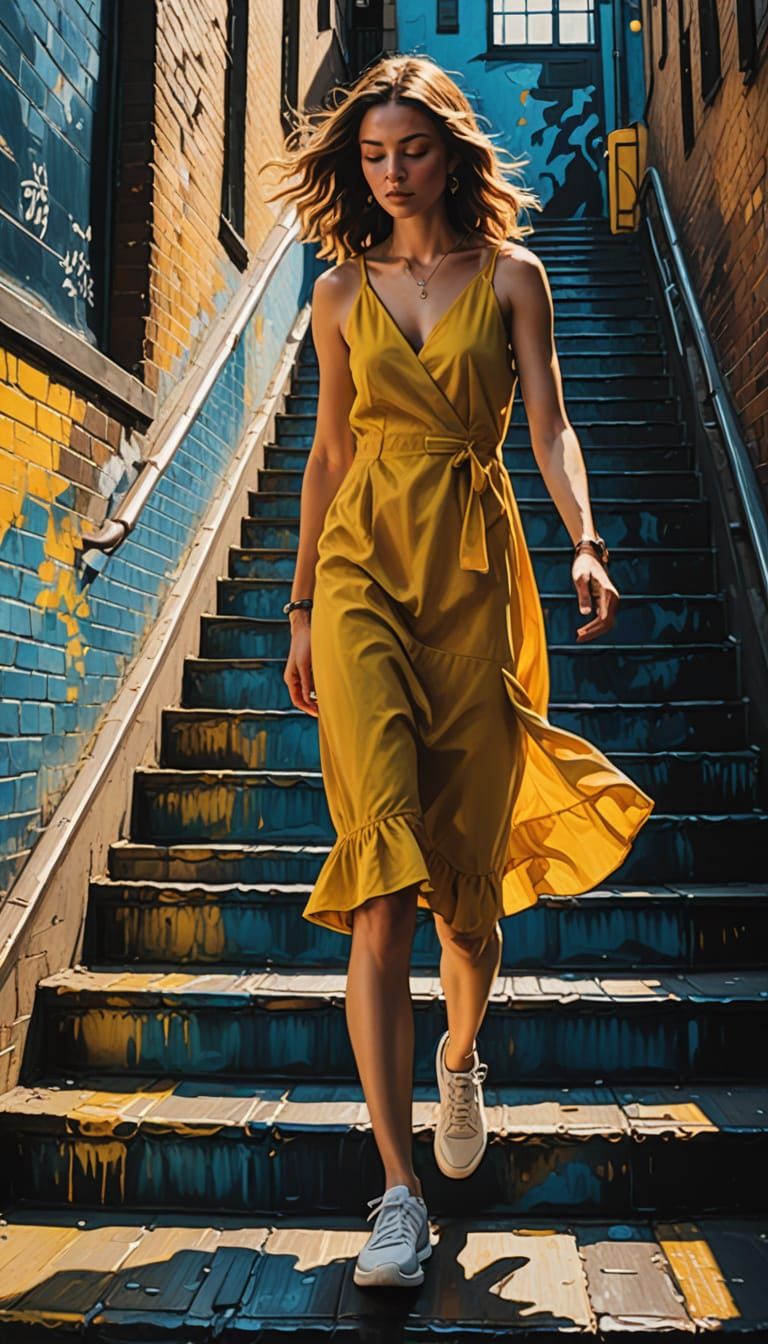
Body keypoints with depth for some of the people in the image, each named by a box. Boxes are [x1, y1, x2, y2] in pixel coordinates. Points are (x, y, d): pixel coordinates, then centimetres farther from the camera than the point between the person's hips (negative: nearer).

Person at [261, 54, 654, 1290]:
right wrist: (302, 607, 13)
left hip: (475, 573, 0)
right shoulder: (342, 292, 14)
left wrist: (585, 544, -18)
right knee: (384, 880, -13)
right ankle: (400, 1191, -5)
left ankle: (460, 1054, 37)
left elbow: (550, 425, 1)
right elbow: (328, 454, 15)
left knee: (466, 869, 4)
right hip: (363, 572, 1)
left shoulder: (512, 278, 10)